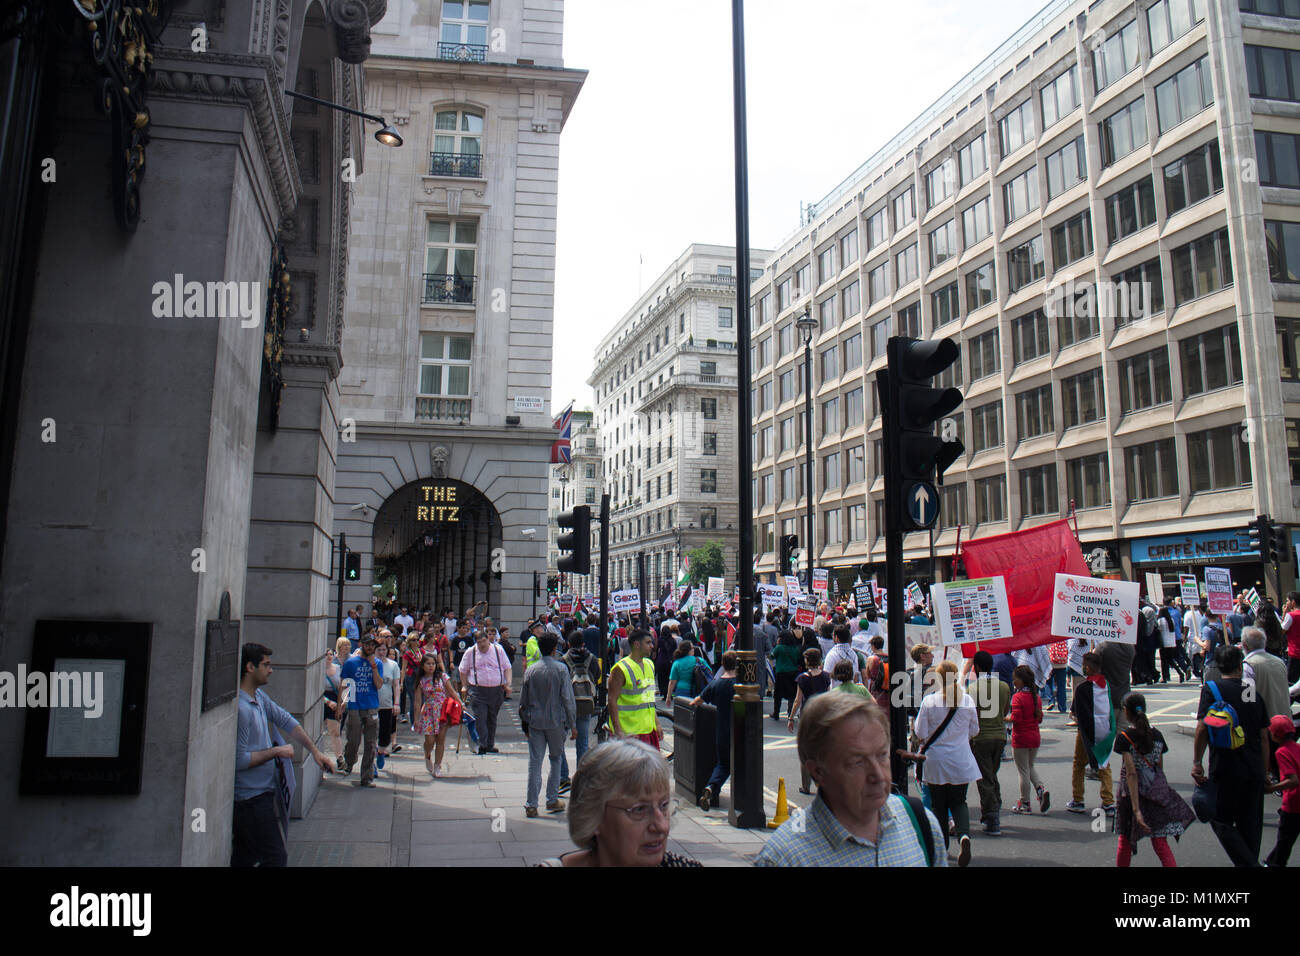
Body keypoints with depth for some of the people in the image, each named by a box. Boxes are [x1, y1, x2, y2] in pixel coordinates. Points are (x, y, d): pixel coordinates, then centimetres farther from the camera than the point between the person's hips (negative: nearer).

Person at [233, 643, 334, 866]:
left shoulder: (259, 696, 7)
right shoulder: (240, 708, -23)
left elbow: (285, 720, 15)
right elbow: (239, 760, -23)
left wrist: (314, 750, 11)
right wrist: (276, 751, -12)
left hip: (261, 792, 9)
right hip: (251, 797, -9)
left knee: (245, 857, 17)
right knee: (276, 858, -7)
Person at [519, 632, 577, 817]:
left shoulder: (530, 670, 1)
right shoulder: (561, 669, -8)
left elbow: (523, 700, 7)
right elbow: (567, 698, -8)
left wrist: (524, 722, 19)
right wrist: (572, 725, -1)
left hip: (535, 722, 2)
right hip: (556, 722, -2)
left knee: (534, 762, 4)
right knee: (556, 759, 15)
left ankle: (531, 805, 4)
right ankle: (552, 800, 16)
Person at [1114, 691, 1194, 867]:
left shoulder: (1124, 737, -13)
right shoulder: (1157, 735, 1)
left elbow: (1131, 773, -19)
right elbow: (1160, 768, 8)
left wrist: (1136, 810, -21)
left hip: (1132, 793, -3)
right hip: (1157, 792, 4)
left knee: (1125, 841, 15)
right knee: (1161, 844, 6)